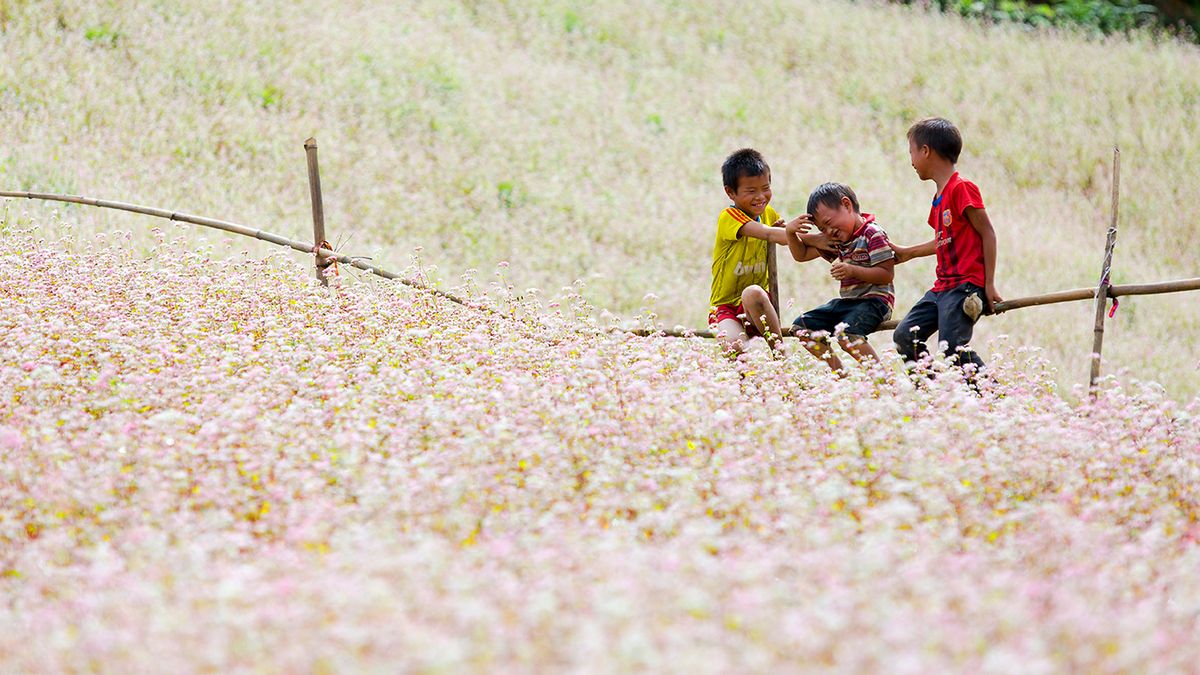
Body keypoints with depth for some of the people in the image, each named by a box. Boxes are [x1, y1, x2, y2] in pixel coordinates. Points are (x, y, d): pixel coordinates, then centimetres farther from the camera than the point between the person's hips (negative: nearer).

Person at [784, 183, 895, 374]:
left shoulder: (873, 234, -12)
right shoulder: (836, 241, 12)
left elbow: (887, 274, -18)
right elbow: (802, 254, 19)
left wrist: (853, 271, -27)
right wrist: (791, 233, 0)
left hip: (874, 300, -9)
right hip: (846, 300, 10)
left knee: (846, 333, -34)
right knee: (802, 326, 4)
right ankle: (839, 373, 0)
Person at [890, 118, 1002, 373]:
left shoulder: (962, 188, -12)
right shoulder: (939, 198, 16)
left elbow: (987, 234, -13)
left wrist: (989, 284, -14)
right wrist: (907, 253, 38)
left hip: (966, 285, -10)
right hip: (943, 286, 10)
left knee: (953, 346, -21)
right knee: (904, 335, 3)